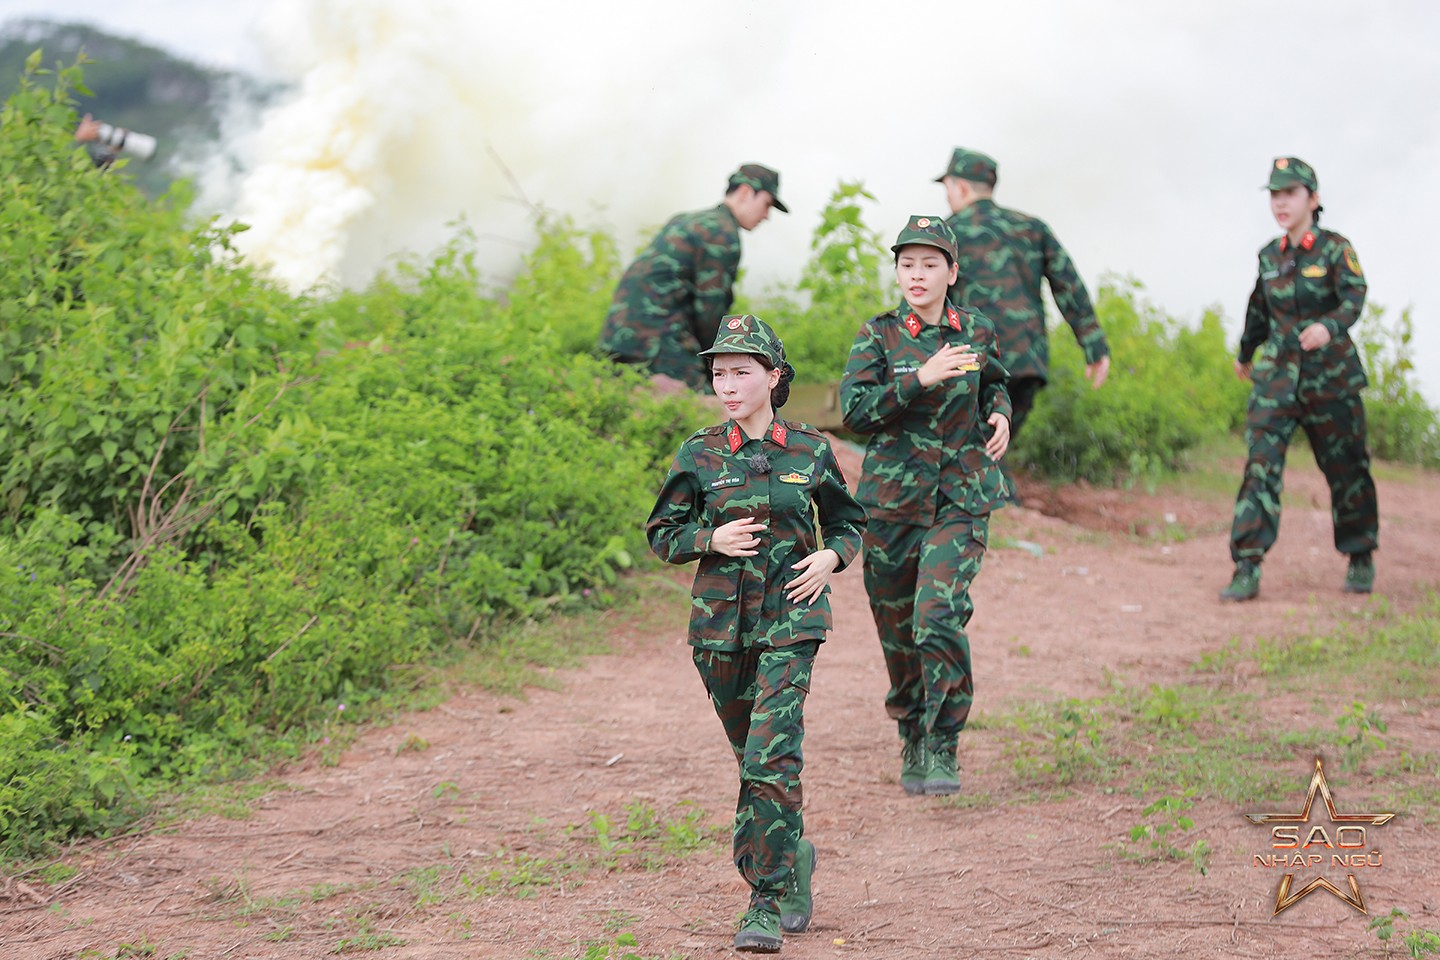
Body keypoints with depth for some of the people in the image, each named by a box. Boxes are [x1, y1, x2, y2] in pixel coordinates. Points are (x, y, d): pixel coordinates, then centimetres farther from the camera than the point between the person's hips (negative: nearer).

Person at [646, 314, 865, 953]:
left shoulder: (810, 452, 1)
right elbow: (662, 535, 6)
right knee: (755, 757, 13)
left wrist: (831, 556, -7)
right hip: (720, 623, 2)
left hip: (790, 620, -2)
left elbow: (848, 522, 14)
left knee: (771, 759, -16)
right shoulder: (699, 455, 1)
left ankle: (768, 902, -13)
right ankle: (794, 859, 37)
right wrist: (712, 540, -12)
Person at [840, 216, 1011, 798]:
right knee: (897, 630, 8)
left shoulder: (977, 332, 4)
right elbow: (854, 409, -14)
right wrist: (921, 378, -23)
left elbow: (995, 384, 25)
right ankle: (912, 743, 30)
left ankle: (943, 750, -8)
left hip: (961, 499, -1)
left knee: (939, 618, -18)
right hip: (891, 501, 1)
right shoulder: (878, 337, -1)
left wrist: (999, 416, 3)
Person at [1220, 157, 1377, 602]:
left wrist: (1329, 327, -42)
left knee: (1346, 469, 8)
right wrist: (1245, 354, 34)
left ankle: (1360, 559, 29)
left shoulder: (1335, 249, -7)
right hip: (1277, 375, 3)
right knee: (1261, 465, -12)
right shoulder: (1270, 255, 6)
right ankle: (1246, 570, -17)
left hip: (1330, 376, -3)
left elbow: (1354, 297, -22)